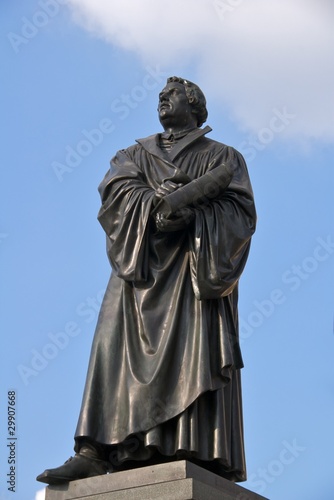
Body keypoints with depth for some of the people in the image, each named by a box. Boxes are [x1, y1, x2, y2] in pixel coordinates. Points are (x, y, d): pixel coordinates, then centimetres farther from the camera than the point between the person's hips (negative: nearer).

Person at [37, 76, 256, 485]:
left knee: (196, 357, -17)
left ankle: (202, 469, -24)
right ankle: (96, 453, -23)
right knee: (121, 348, -14)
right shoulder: (137, 154, 24)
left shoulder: (223, 156, 18)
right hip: (143, 262, 3)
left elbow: (241, 210, 2)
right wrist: (191, 190, -13)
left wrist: (188, 213, -16)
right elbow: (116, 190, 3)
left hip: (197, 266, -2)